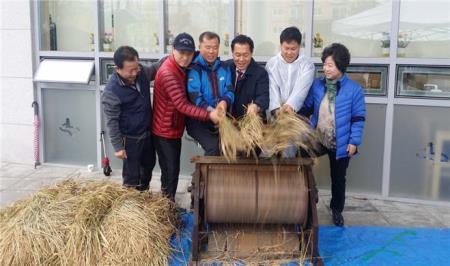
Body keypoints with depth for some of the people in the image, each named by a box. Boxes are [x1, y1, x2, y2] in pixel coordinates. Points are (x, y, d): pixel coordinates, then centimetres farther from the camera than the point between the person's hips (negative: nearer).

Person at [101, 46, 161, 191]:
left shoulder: (141, 72, -9)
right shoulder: (111, 91, -26)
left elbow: (154, 69, 15)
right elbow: (112, 121, -19)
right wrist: (118, 146, -16)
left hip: (148, 132, 7)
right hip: (131, 138, -7)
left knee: (148, 166, 25)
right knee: (132, 175, 5)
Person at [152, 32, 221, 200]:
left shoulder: (181, 68, 5)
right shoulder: (168, 73, -25)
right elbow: (182, 105, -31)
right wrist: (209, 115, -37)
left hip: (174, 129, 9)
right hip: (165, 131, -9)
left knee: (172, 170, 19)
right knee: (170, 171, 1)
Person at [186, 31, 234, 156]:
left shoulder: (224, 67, 11)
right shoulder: (194, 69, -6)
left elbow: (230, 91, 4)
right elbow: (195, 98, -15)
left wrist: (224, 102, -20)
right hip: (198, 120, -4)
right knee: (214, 147, -27)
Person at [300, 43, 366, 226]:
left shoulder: (354, 89, -11)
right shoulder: (317, 85, -1)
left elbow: (358, 118, -8)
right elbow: (307, 108, 6)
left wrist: (354, 141, -11)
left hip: (340, 144, -2)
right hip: (317, 140, 3)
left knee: (338, 178, 14)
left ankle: (337, 209, 34)